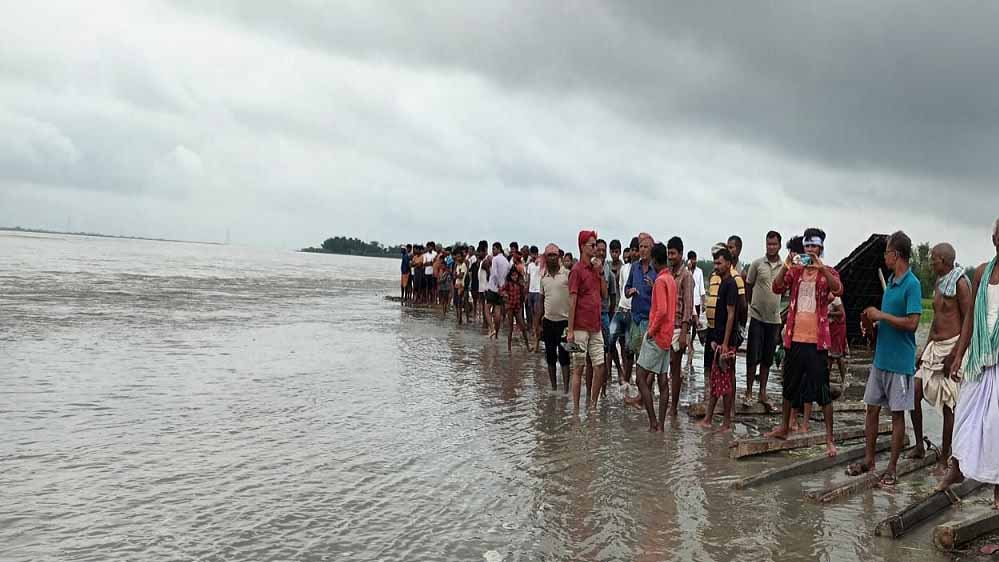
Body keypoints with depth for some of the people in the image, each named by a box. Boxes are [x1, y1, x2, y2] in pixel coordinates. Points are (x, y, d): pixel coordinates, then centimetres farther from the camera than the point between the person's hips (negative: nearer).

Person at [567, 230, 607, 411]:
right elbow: (572, 301, -11)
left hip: (596, 327, 7)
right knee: (578, 368, 1)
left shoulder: (595, 269, 13)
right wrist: (570, 330, -14)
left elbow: (604, 294, 13)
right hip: (581, 328, -7)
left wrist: (600, 272, 1)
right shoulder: (577, 270, -8)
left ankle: (593, 405, 18)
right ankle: (576, 408, 10)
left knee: (600, 367, 7)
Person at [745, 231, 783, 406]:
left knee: (767, 358, 9)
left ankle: (763, 393, 17)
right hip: (757, 317, -3)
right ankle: (749, 392, 9)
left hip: (774, 318, 3)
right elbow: (748, 287, 4)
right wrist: (750, 305, 5)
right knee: (753, 357, -1)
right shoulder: (757, 264, -3)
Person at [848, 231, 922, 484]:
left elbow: (912, 323, -22)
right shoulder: (890, 281, 11)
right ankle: (868, 460, 23)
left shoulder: (912, 284, -14)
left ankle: (892, 468, 13)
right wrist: (873, 325, 4)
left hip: (900, 362, -8)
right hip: (881, 357, 8)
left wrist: (881, 315, -17)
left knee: (897, 414, 3)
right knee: (872, 408, 12)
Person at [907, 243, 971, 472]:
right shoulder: (939, 283, 15)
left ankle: (944, 458, 7)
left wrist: (955, 353, -19)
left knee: (948, 404, -2)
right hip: (934, 346, 8)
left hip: (952, 347, -8)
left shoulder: (959, 283, -11)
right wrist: (924, 350, 17)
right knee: (914, 393, 3)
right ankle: (919, 446, 15)